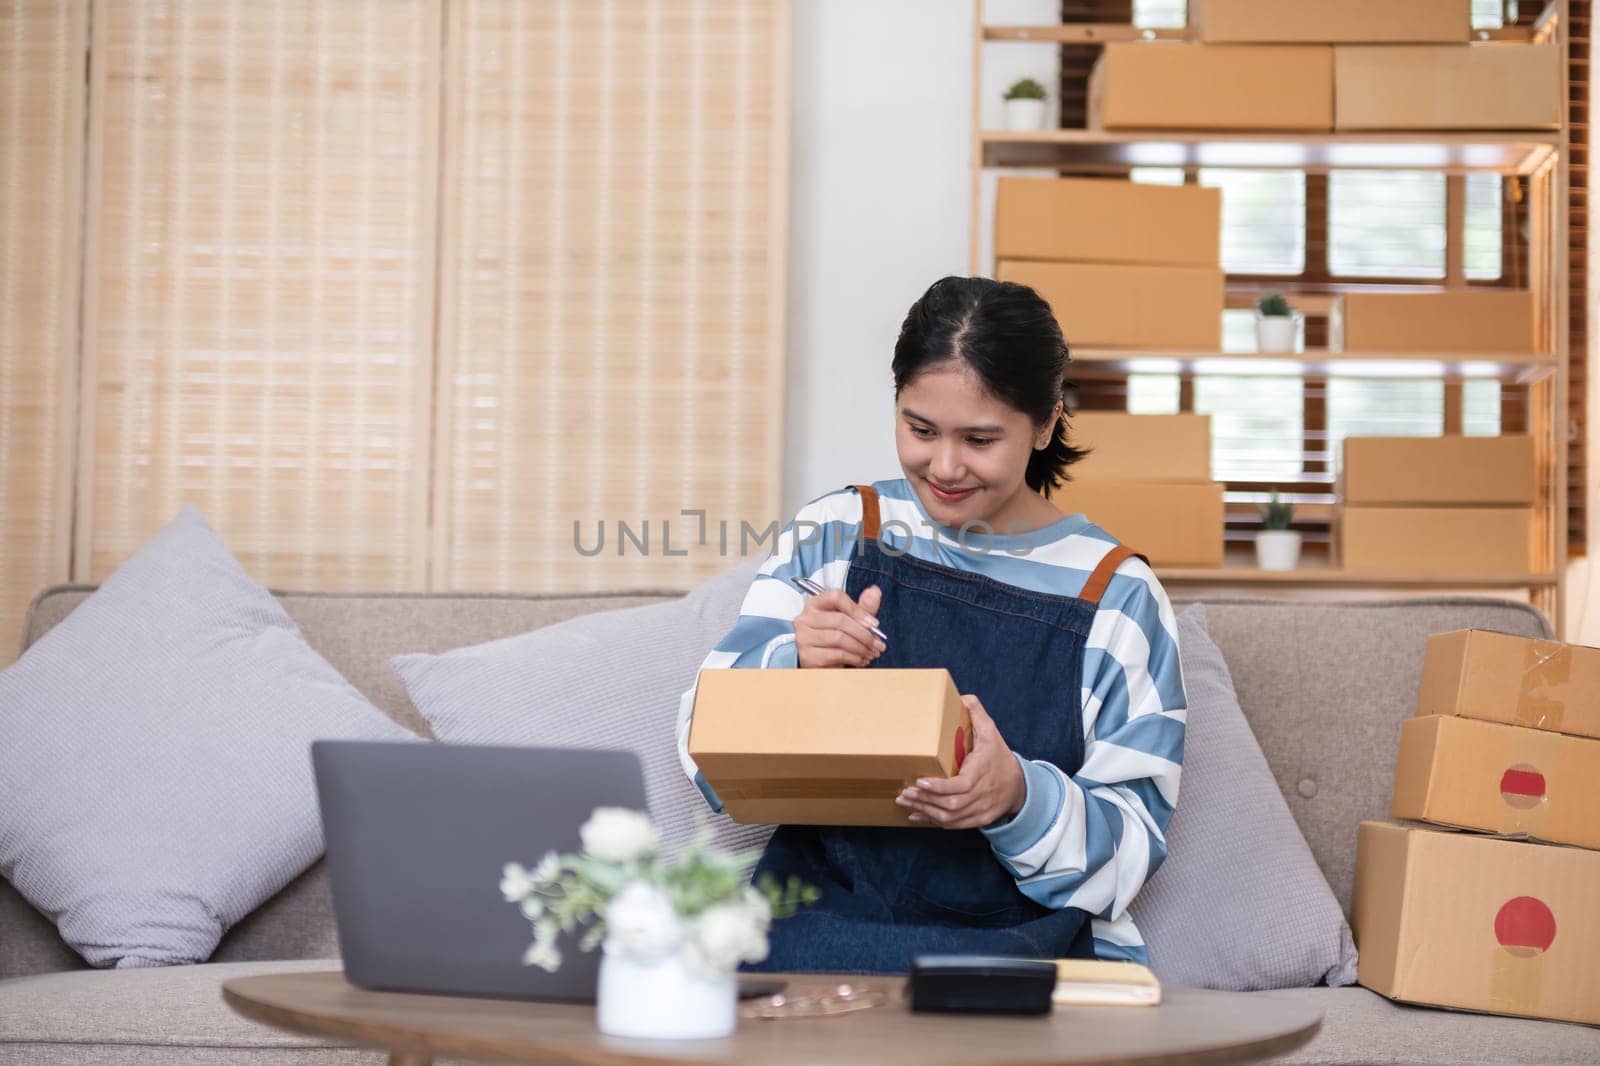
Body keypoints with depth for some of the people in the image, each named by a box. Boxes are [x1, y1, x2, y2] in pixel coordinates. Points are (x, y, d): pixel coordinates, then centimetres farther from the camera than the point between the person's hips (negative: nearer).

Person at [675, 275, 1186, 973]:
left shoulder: (1116, 595, 4)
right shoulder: (833, 535, 9)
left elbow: (1132, 842, 0)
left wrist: (1020, 799, -23)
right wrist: (793, 667, -20)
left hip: (1019, 936, -2)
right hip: (817, 909, 2)